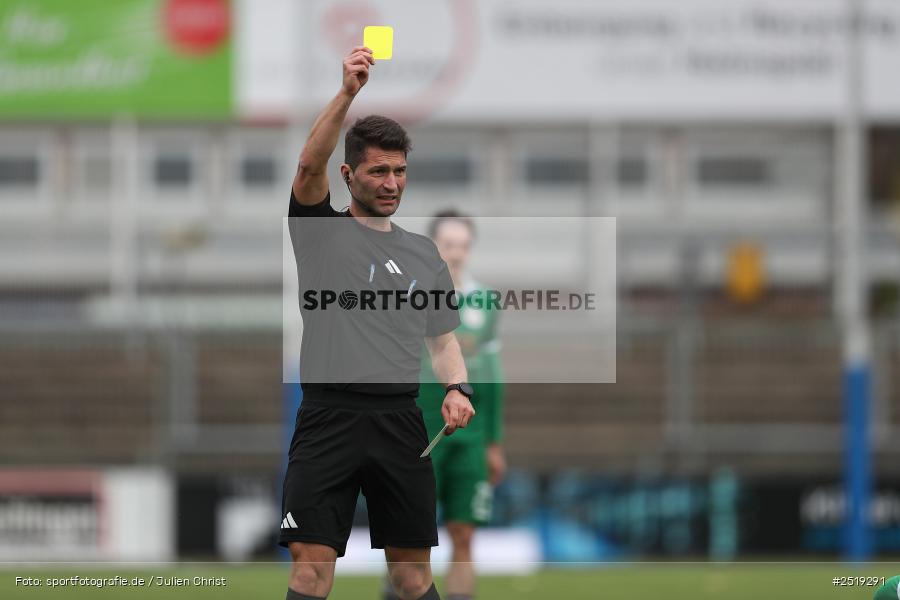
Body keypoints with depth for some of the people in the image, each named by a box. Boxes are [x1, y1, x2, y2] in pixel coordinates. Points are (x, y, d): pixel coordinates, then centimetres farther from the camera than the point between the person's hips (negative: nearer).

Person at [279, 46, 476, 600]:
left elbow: (443, 339, 20)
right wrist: (348, 92, -27)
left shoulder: (423, 253, 18)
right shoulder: (322, 231, 5)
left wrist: (457, 389, -3)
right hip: (329, 418, -4)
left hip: (401, 423, 4)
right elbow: (310, 168, -14)